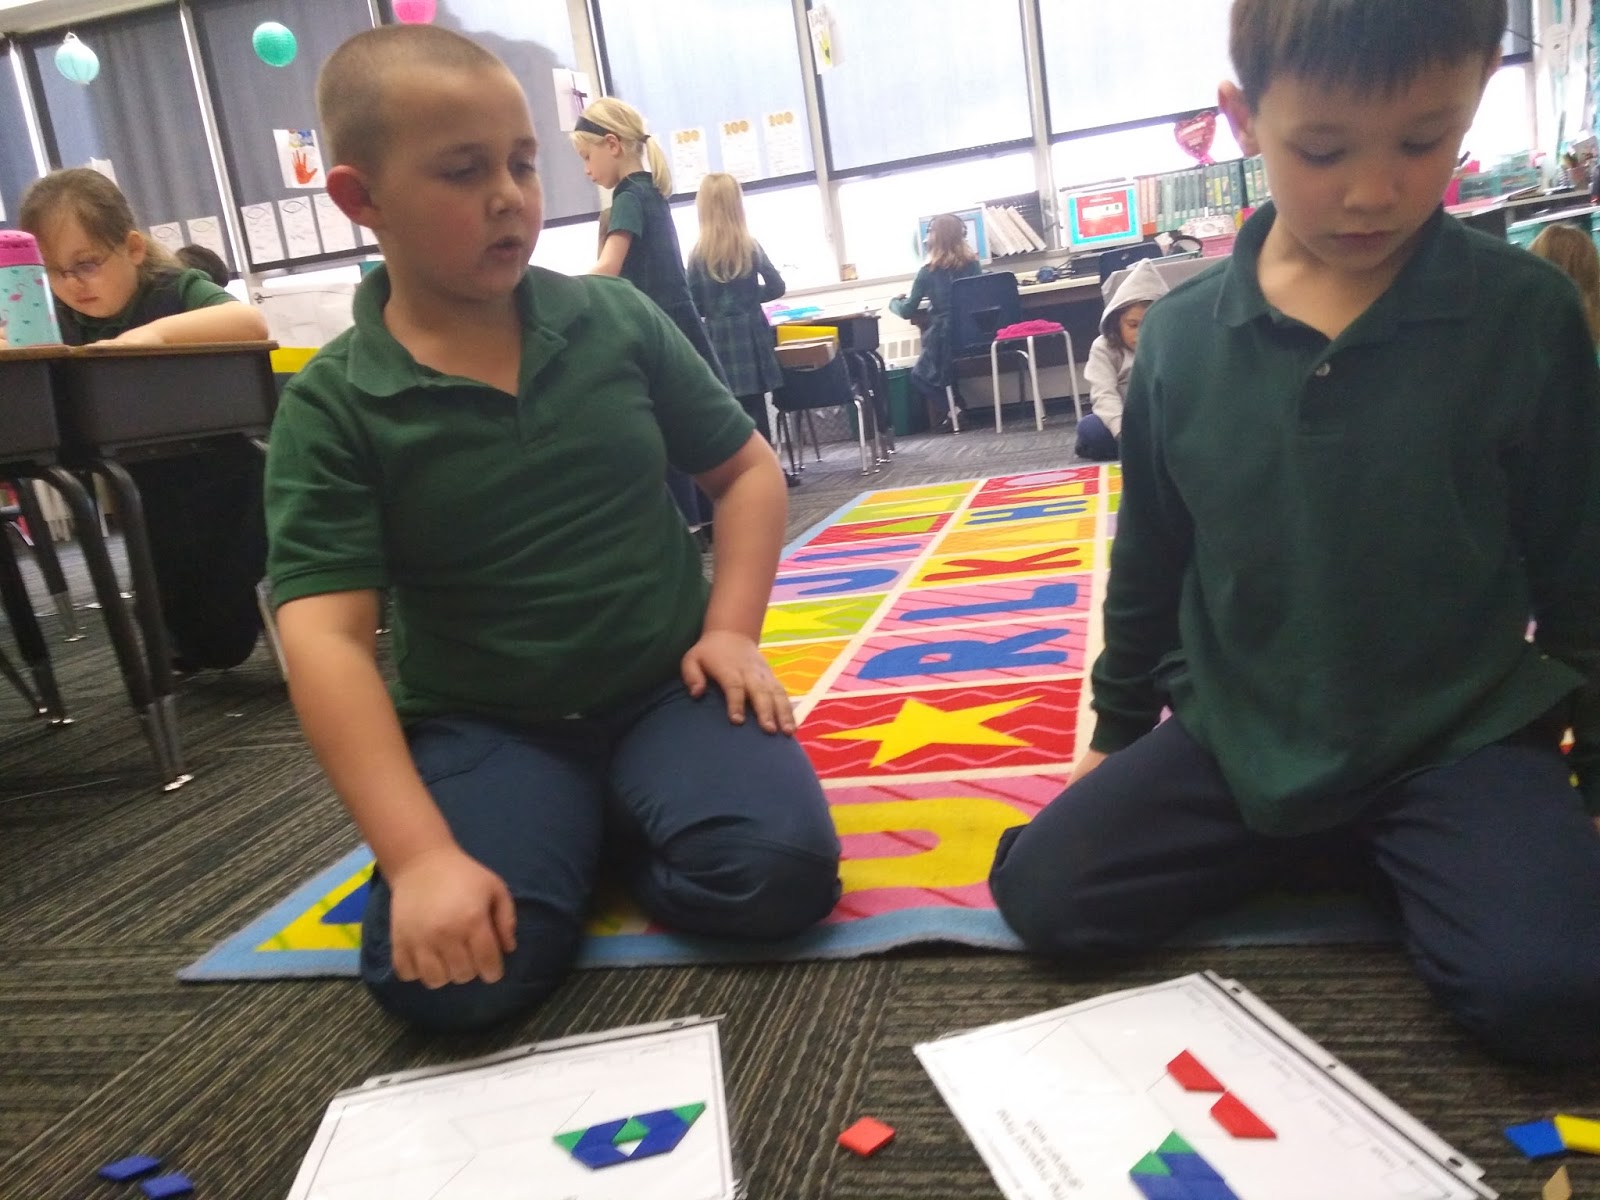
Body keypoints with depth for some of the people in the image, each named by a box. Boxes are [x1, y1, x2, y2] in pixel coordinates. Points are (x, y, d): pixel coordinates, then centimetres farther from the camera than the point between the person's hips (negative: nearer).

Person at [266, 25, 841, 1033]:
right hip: (484, 723, -1)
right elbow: (326, 638, -17)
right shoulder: (333, 405, -9)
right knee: (442, 974, -24)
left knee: (777, 870, -25)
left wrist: (732, 628, -7)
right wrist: (421, 856, -27)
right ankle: (566, 836, 7)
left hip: (666, 687, 2)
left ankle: (619, 824, 7)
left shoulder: (617, 320, -1)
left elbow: (746, 468, 9)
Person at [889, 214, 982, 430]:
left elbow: (907, 311, -4)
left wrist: (894, 302, 18)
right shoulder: (972, 264, 3)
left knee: (920, 375, 20)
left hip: (944, 337, -5)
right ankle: (958, 407, 12)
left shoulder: (928, 271, -7)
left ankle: (954, 407, 1)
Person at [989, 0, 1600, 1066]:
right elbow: (1148, 568, 8)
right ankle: (1306, 844, 11)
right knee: (1041, 890, -10)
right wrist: (1119, 733, 15)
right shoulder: (1182, 337, -4)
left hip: (1461, 737, -2)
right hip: (1238, 736, 3)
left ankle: (1388, 851, 7)